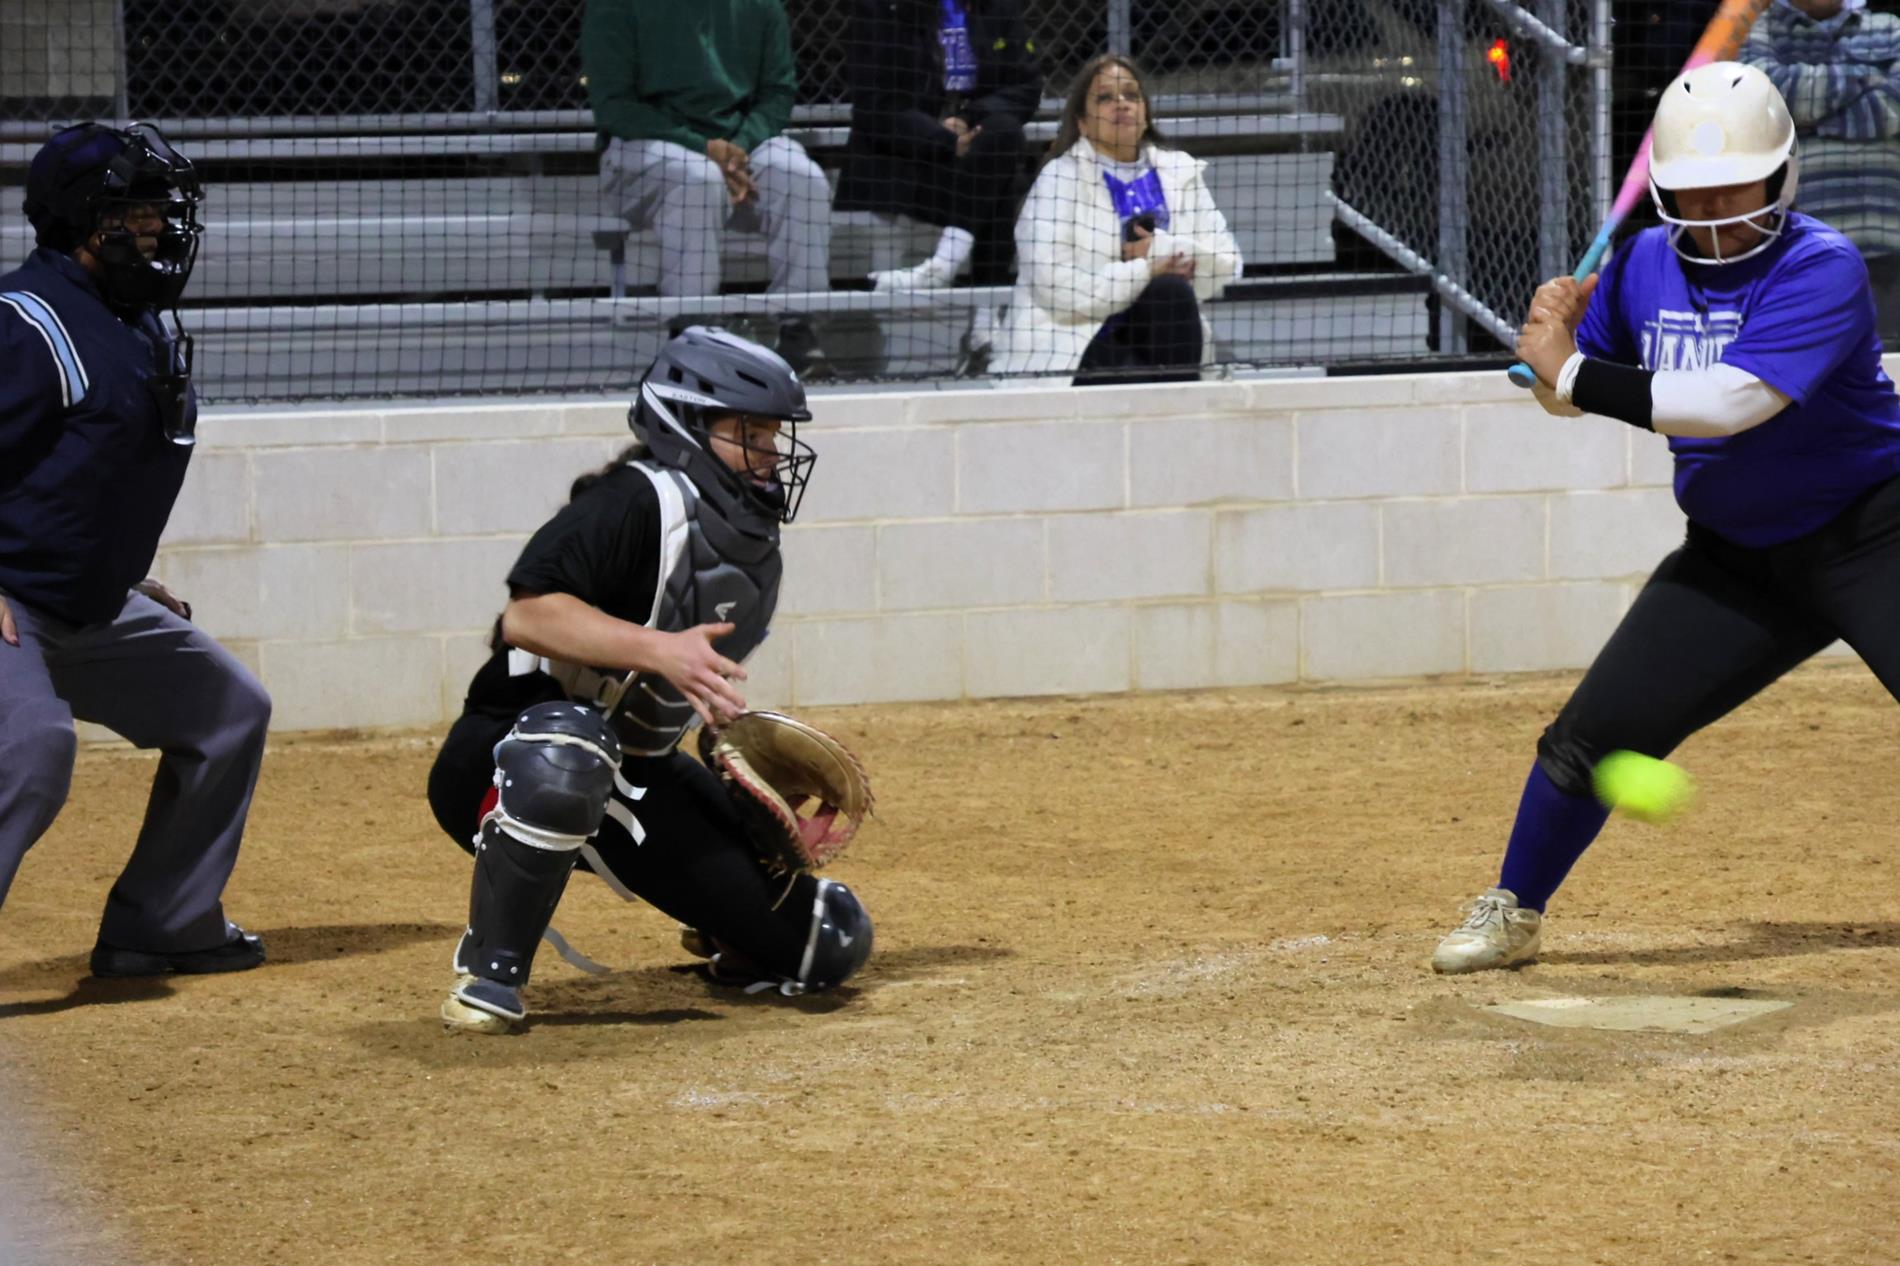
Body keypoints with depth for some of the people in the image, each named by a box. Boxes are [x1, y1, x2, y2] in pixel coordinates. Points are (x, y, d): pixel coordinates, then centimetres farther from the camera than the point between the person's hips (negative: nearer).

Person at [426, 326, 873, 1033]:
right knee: (568, 745, -47)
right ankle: (489, 973, -26)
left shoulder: (756, 548, 7)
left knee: (830, 944, -1)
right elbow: (526, 616, -33)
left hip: (637, 778, 7)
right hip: (504, 760, -7)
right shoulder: (636, 503, -20)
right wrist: (657, 649, -42)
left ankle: (726, 935, 36)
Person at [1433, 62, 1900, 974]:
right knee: (1595, 730, 1)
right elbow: (1568, 396, 12)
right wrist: (1554, 332, -11)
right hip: (1734, 556, 5)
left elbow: (1729, 402, -32)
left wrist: (1573, 370, -26)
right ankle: (1514, 913, 20)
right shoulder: (1644, 265, -1)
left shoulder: (1821, 269, -21)